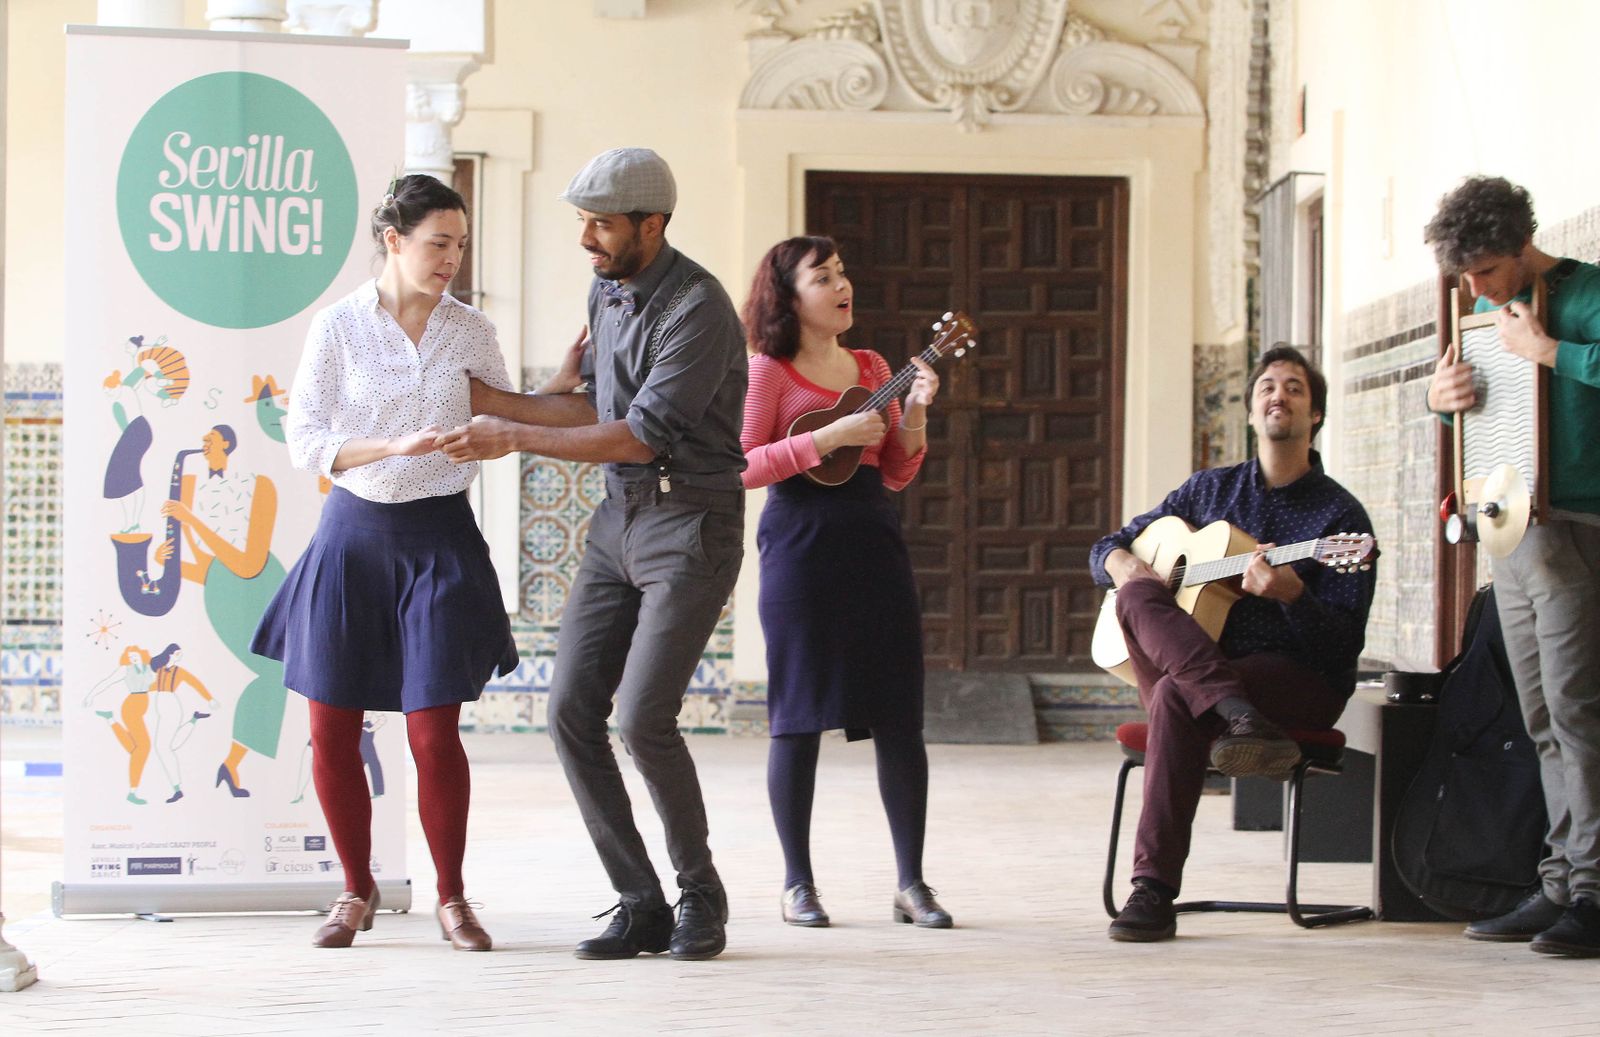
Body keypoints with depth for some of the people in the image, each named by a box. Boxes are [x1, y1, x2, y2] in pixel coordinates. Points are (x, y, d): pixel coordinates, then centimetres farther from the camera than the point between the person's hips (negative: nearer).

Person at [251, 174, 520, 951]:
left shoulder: (470, 333, 4)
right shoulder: (338, 327, -3)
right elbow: (306, 442, -9)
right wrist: (395, 446, -21)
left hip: (438, 538, 0)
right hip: (353, 534, 0)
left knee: (434, 732, -4)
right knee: (332, 732, 3)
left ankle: (450, 898, 12)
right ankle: (357, 892, 21)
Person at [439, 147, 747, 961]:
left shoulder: (697, 307, -17)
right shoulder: (607, 291, 11)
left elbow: (642, 434, -21)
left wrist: (513, 437, -16)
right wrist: (488, 399, 10)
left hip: (690, 526, -8)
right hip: (619, 520, 8)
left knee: (643, 716, -16)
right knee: (572, 709, -2)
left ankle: (700, 894, 5)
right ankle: (640, 906, 5)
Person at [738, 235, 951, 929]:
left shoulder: (872, 368, 16)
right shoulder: (767, 370, -1)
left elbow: (896, 475, 16)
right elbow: (744, 466, -11)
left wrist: (914, 412, 0)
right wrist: (831, 436, -17)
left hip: (874, 543, 5)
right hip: (801, 545, -5)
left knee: (899, 715, 1)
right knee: (801, 716, -2)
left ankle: (911, 883, 6)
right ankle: (797, 883, 8)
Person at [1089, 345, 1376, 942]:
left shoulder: (1340, 515, 2)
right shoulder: (1211, 490, 17)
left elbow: (1345, 643, -8)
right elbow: (1106, 551, 23)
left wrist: (1291, 595, -28)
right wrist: (1124, 567, -3)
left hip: (1299, 683, -4)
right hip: (1194, 663, 4)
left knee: (1177, 697, -37)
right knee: (1138, 596, -29)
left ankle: (1154, 889, -44)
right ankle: (1240, 717, -51)